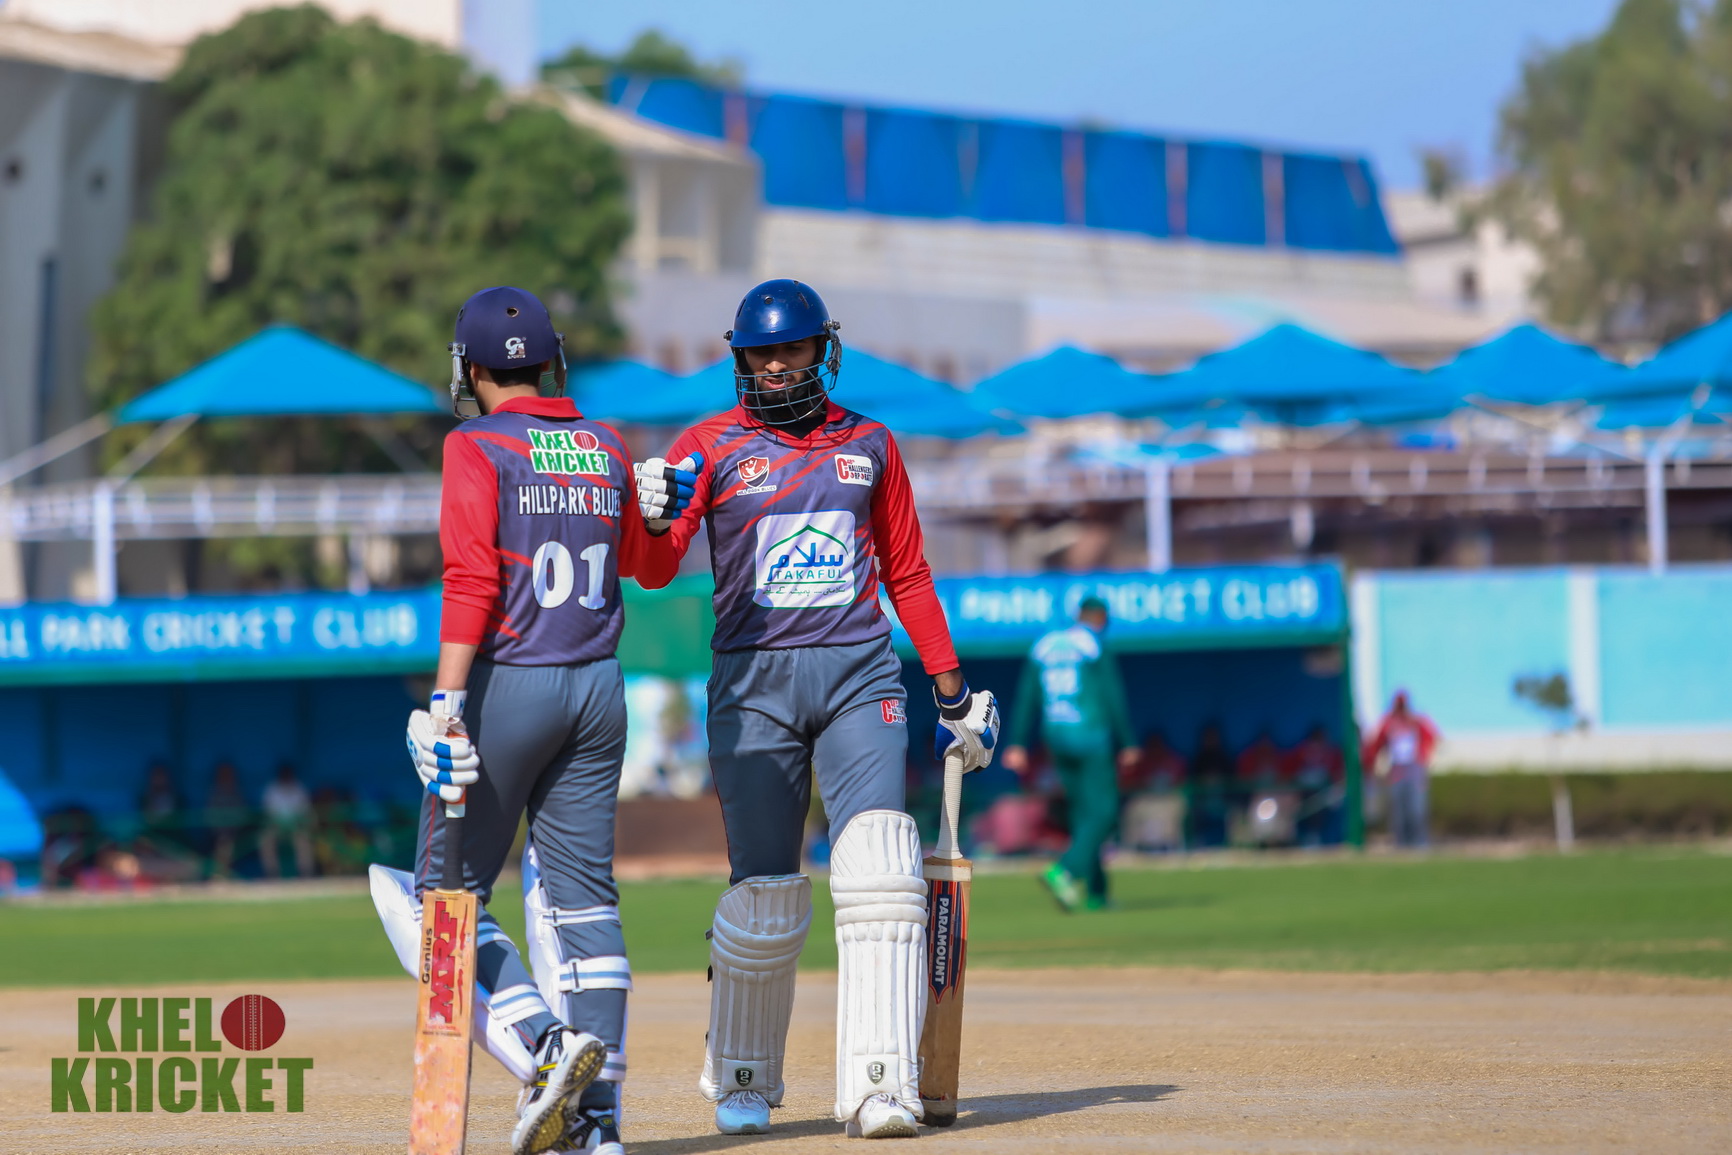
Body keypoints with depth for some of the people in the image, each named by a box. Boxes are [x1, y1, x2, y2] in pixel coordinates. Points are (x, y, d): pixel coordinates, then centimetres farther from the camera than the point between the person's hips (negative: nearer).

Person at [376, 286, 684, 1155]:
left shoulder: (476, 448, -7)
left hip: (507, 685, -5)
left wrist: (447, 704, -23)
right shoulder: (606, 450, 9)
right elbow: (647, 564, 21)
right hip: (598, 690, 6)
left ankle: (543, 1047, -18)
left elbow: (472, 579, -18)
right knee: (581, 896, 7)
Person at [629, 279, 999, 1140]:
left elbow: (906, 572, 19)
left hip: (859, 674, 1)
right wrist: (653, 520, -32)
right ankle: (742, 1081, 18)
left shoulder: (868, 445, 13)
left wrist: (952, 691, 16)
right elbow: (655, 565, -8)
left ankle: (879, 1085, -17)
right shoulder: (711, 446, 5)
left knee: (880, 873, -14)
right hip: (752, 681, -1)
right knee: (764, 892, -2)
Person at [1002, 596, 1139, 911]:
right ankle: (1065, 871, -27)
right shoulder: (1095, 646, -5)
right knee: (1102, 812, -6)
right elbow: (1113, 698, -9)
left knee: (1084, 814, 13)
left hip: (1054, 734, 6)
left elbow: (1026, 698, 7)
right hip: (1089, 735, -6)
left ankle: (1095, 894, 11)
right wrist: (1128, 743, -7)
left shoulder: (1043, 647, 12)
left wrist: (1018, 744, 6)